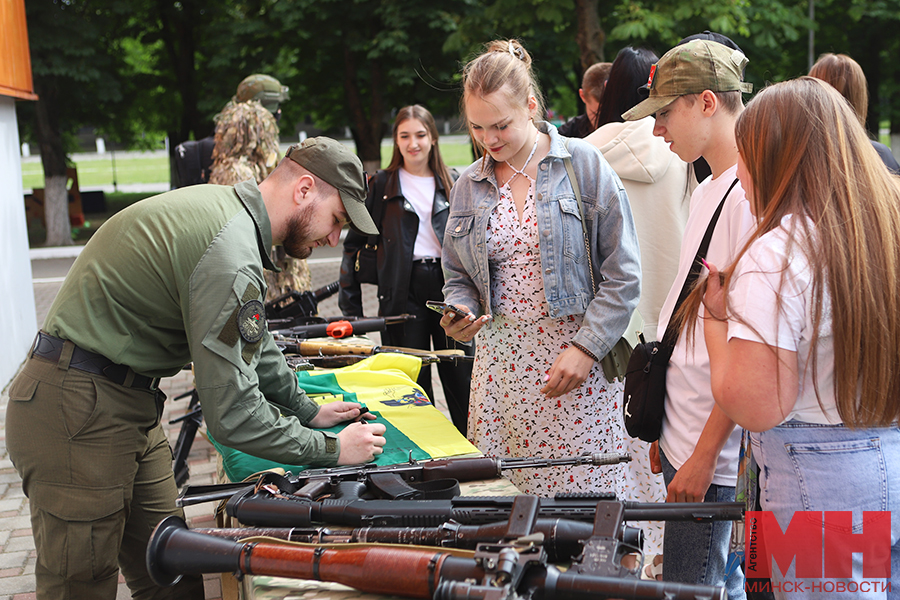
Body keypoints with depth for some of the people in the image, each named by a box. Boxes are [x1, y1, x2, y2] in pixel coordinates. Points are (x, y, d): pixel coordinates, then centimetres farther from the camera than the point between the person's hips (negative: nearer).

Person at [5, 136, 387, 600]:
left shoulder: (226, 209, 9)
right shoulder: (230, 253, -24)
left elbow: (252, 343, 23)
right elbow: (232, 414, -22)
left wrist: (307, 410, 24)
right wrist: (332, 449, -12)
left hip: (125, 403, 10)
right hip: (77, 415, -10)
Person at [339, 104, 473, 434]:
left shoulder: (451, 183, 10)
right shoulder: (382, 184, 5)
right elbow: (355, 242, 6)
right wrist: (350, 303, 0)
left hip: (447, 285, 2)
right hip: (403, 291, -1)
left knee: (461, 376, 4)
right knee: (413, 382, 4)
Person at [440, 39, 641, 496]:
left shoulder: (584, 164, -2)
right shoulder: (469, 184, 11)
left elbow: (624, 274, -3)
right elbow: (457, 275, 20)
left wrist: (586, 348, -10)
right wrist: (460, 312, -2)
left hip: (575, 358, -3)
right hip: (498, 364, 4)